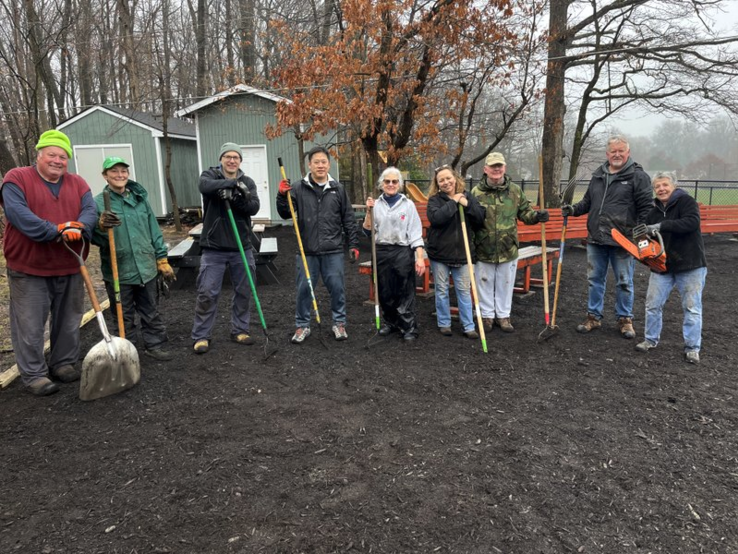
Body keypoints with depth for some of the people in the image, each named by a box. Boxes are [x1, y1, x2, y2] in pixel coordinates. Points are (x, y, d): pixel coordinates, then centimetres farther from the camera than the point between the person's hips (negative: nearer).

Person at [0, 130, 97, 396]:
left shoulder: (78, 183, 9)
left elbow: (90, 211, -3)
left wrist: (77, 227, -26)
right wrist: (56, 231, -24)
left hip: (70, 267, 4)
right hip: (29, 268, -4)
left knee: (69, 321, 14)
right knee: (30, 325, 1)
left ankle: (64, 363, 29)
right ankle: (34, 374, 12)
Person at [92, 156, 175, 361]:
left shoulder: (140, 197, 6)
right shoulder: (99, 202, -6)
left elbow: (153, 230, 10)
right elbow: (95, 239, -10)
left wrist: (162, 259, 9)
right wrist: (101, 227, -32)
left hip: (146, 267, 4)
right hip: (118, 272, -3)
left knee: (150, 311, 14)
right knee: (123, 316, 9)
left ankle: (155, 345, 27)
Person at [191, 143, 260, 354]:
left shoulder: (247, 182, 7)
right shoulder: (210, 175, 1)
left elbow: (254, 207, -8)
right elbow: (205, 186, -24)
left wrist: (238, 200, -26)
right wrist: (233, 182, -29)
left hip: (242, 248, 3)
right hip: (214, 248, -3)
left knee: (244, 292, 9)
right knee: (207, 293, -1)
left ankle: (240, 330, 24)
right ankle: (201, 336, 10)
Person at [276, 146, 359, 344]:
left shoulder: (338, 189, 5)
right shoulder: (299, 189, 1)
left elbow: (348, 219, 8)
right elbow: (285, 214, 1)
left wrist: (354, 244, 5)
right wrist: (282, 196, -16)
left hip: (333, 251, 1)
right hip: (307, 251, 0)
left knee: (337, 288, 6)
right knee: (304, 289, 6)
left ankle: (339, 323, 23)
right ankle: (302, 325, 21)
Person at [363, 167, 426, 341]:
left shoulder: (408, 204, 0)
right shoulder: (376, 204, 7)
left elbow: (415, 233, -3)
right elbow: (368, 232, 7)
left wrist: (420, 257, -11)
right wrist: (369, 212, -5)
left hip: (403, 252, -3)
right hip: (381, 252, 3)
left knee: (405, 292, -2)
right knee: (385, 291, 11)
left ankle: (409, 328, 7)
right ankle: (390, 322, 29)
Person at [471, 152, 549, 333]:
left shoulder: (515, 190, 2)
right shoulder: (476, 192, -5)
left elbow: (524, 212, 8)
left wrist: (537, 216, -10)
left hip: (508, 249, 2)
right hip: (484, 249, -2)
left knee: (505, 284, 13)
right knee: (485, 284, 11)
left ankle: (503, 316, 29)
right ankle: (487, 315, 27)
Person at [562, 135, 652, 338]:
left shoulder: (638, 176, -4)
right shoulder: (598, 176, 12)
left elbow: (645, 209, -6)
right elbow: (588, 201, 22)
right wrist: (574, 209, 3)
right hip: (596, 239, 5)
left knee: (624, 283, 8)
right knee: (595, 280, 12)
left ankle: (625, 319, 22)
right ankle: (594, 316, 24)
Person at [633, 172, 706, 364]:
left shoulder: (686, 201, -9)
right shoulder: (654, 211, 9)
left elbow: (692, 222, -26)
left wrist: (661, 226, -32)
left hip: (690, 265, -5)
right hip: (662, 266, 5)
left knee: (692, 308, 2)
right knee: (653, 304, 6)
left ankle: (692, 348, 13)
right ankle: (651, 340, 23)